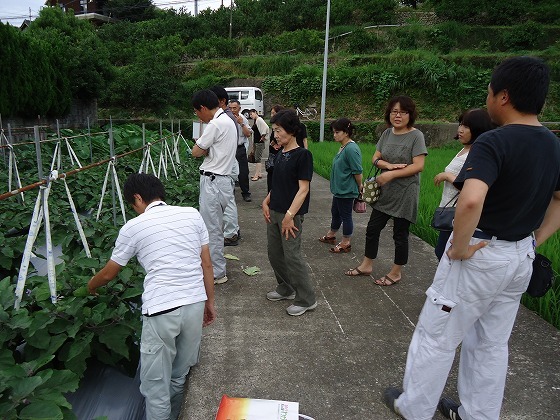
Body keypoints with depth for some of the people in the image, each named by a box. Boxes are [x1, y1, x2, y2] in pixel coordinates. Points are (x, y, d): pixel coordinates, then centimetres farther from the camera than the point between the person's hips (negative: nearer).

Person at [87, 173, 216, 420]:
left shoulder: (133, 227, 1)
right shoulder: (192, 214, 7)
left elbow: (108, 274, 14)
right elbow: (207, 264, 8)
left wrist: (90, 287, 35)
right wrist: (209, 302, 18)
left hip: (161, 309, -4)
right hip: (195, 303, 5)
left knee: (156, 386, 12)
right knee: (180, 376, 23)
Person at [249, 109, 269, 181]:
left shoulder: (259, 120, -15)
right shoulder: (255, 121, 13)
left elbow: (266, 128, -29)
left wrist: (263, 136, -18)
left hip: (260, 142, -10)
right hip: (255, 142, 10)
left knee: (257, 159, -7)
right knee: (256, 158, 14)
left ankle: (256, 175, -4)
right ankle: (259, 174, 22)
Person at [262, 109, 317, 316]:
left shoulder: (302, 155, -13)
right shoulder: (281, 154, 11)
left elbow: (303, 189, -17)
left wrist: (290, 215, -21)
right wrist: (267, 202, 4)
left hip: (291, 214, -8)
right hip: (274, 211, 8)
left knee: (292, 256, -4)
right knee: (274, 253, 14)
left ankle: (307, 299, 10)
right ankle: (286, 288, 33)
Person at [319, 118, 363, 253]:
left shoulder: (351, 149, -23)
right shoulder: (343, 147, 6)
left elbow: (357, 172, -21)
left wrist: (360, 187, -10)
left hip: (346, 190, -9)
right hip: (339, 189, 9)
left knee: (345, 216, 5)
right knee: (335, 212, 23)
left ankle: (345, 243, 20)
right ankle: (331, 235, 42)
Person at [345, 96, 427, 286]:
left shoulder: (416, 136, -11)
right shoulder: (387, 133, 6)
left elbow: (418, 166, -18)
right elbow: (375, 158, 4)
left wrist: (391, 174, -20)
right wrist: (388, 165, -17)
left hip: (404, 193, -6)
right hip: (384, 191, 6)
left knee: (400, 234, 8)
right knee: (372, 228, 12)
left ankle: (396, 273, 25)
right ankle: (366, 265, 30)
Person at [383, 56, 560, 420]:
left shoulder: (494, 142, -22)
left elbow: (471, 201, -38)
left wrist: (459, 248, -23)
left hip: (482, 255, -8)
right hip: (521, 259, 8)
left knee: (436, 336, 10)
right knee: (492, 344, 21)